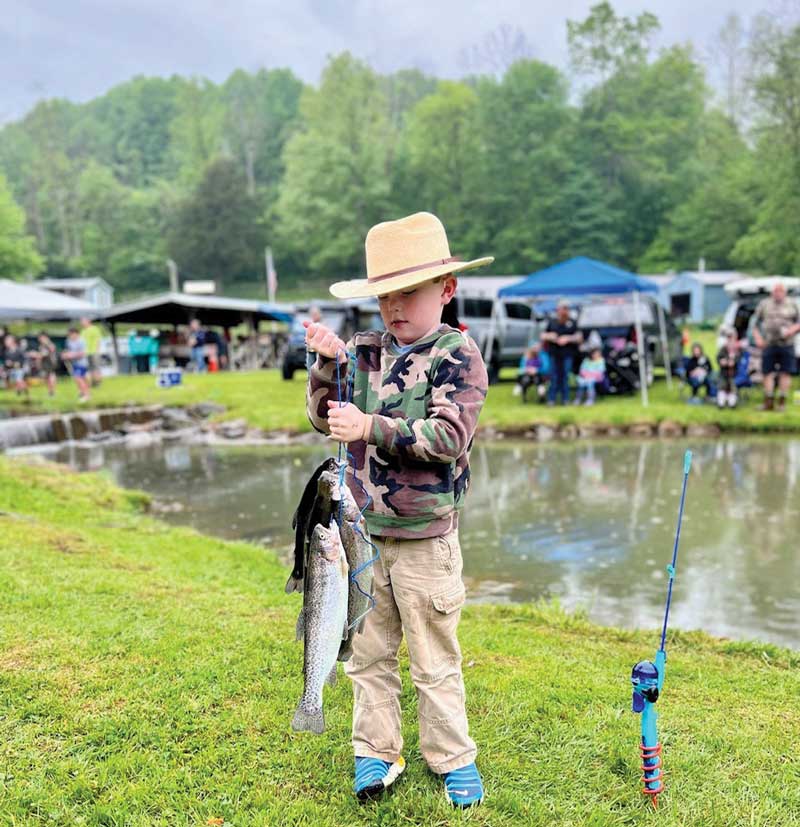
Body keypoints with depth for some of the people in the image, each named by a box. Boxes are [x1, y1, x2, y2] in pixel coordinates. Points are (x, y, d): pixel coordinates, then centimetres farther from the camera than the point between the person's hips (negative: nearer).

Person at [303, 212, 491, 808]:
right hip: (363, 531, 5)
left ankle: (454, 759, 27)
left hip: (425, 538, -4)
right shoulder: (365, 351, 6)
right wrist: (328, 364, -9)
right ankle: (376, 753, 32)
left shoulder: (459, 356, -8)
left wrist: (371, 428, -28)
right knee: (368, 653, 15)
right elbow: (324, 419, 7)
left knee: (435, 660, 9)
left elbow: (448, 437, -20)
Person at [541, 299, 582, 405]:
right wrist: (549, 337, -3)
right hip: (554, 353, 1)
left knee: (565, 376, -1)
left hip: (567, 354, -1)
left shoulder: (572, 323, 6)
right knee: (554, 377, -1)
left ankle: (565, 399, 7)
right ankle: (551, 399, 3)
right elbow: (543, 336, 18)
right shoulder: (552, 322, 12)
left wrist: (568, 339, -14)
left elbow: (579, 337, 1)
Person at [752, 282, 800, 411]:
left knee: (785, 373, -2)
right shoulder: (764, 304, 10)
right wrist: (757, 338, -3)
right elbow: (755, 324, 11)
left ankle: (782, 402, 4)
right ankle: (768, 402, 4)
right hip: (768, 344, 0)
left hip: (786, 344, 0)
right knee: (768, 373, -1)